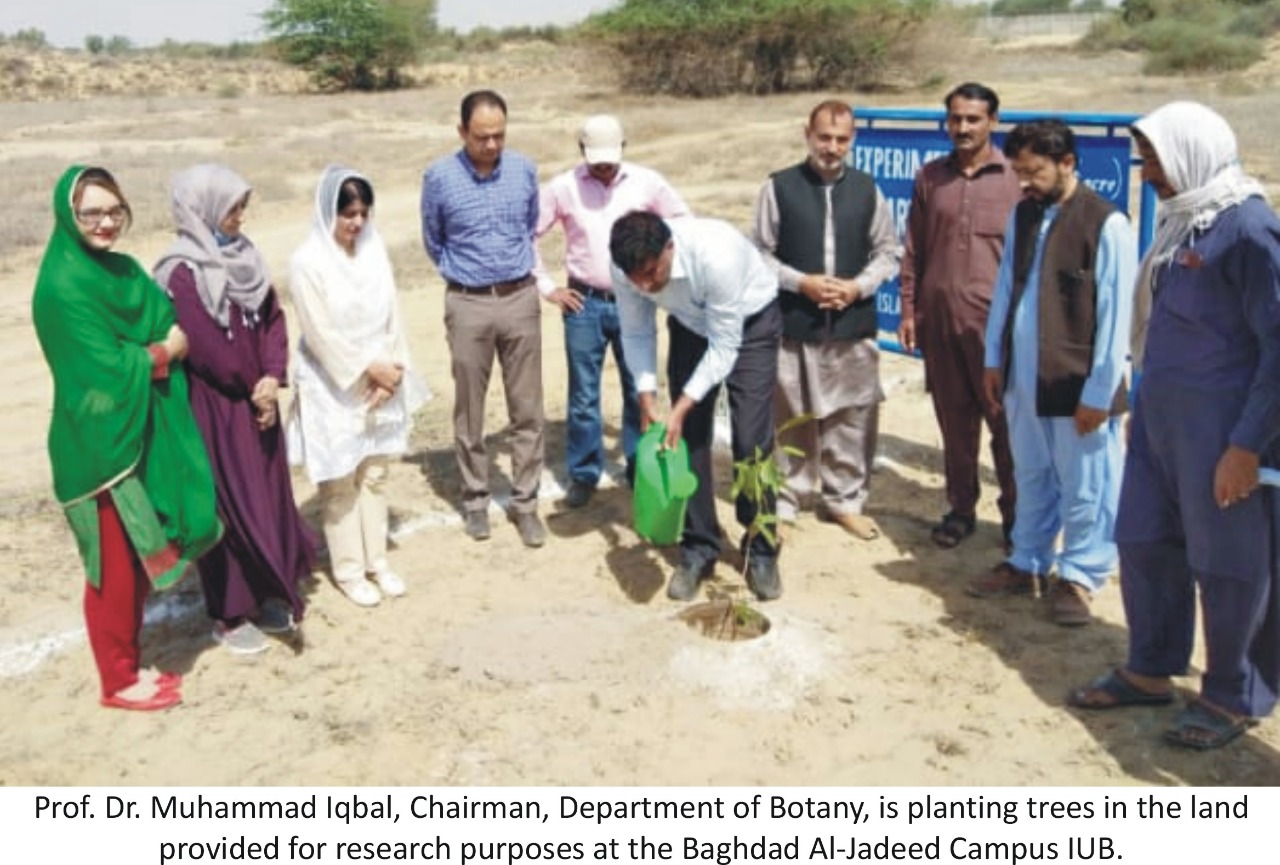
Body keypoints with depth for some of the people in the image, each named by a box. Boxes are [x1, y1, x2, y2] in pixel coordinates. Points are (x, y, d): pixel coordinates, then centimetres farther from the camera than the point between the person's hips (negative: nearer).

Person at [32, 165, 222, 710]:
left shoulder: (122, 271, 8)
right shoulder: (62, 287, -18)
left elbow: (168, 328, 8)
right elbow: (104, 368, -21)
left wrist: (175, 342, -11)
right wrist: (165, 351, -9)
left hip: (140, 436, 8)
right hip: (99, 445, -8)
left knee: (138, 560, 17)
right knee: (114, 568, 4)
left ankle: (129, 664, 31)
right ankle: (119, 681, 20)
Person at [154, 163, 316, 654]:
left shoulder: (243, 255, 6)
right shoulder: (183, 273, -17)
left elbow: (272, 318, 5)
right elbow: (205, 347, -19)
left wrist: (272, 379, -9)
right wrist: (253, 389, -9)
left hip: (257, 399, 7)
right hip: (214, 406, -7)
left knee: (269, 497, 14)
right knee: (230, 508, 2)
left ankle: (265, 596, 30)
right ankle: (229, 615, 16)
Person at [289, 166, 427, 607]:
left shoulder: (374, 249, 0)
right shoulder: (308, 263, -15)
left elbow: (391, 316, 1)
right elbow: (322, 335, -16)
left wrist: (389, 371, -8)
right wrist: (370, 368, -14)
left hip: (380, 383, 5)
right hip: (332, 388, -5)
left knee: (374, 474, 13)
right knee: (341, 482, 6)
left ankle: (376, 560, 26)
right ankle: (348, 570, 18)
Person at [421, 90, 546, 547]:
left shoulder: (524, 169, -2)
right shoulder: (439, 176, -8)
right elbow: (433, 241, 8)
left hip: (521, 299, 2)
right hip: (468, 305, -1)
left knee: (527, 409, 5)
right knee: (469, 411, 8)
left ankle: (525, 501, 16)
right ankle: (475, 498, 24)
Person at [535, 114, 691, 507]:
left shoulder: (647, 182, -3)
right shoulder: (562, 187, -4)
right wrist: (546, 286, 0)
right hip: (584, 304, 0)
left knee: (639, 390, 9)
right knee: (583, 395, 5)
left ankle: (641, 469, 23)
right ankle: (583, 474, 17)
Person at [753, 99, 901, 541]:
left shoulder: (867, 189, 5)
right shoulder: (779, 187, -3)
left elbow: (888, 251, 9)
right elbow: (760, 253, -1)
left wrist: (859, 286, -8)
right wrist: (801, 282, -14)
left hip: (854, 326, 2)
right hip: (793, 325, -2)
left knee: (852, 420, 9)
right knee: (790, 420, 6)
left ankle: (845, 501, 25)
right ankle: (781, 504, 20)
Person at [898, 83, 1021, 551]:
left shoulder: (1015, 178, 0)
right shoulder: (930, 177, 9)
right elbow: (913, 249, 11)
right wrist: (909, 309, 7)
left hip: (995, 319, -3)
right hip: (938, 317, 3)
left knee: (1006, 420, 1)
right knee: (954, 419, 11)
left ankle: (1015, 513, 13)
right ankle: (961, 507, 22)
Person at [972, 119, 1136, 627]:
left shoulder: (1107, 225, -13)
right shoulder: (1022, 215, 7)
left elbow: (1116, 315, -13)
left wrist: (1099, 392, -14)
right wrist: (994, 359, 12)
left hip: (1076, 384, -6)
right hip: (1023, 378, 6)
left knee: (1084, 488, 7)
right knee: (1031, 478, 18)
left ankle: (1080, 575, 24)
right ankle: (1027, 563, 33)